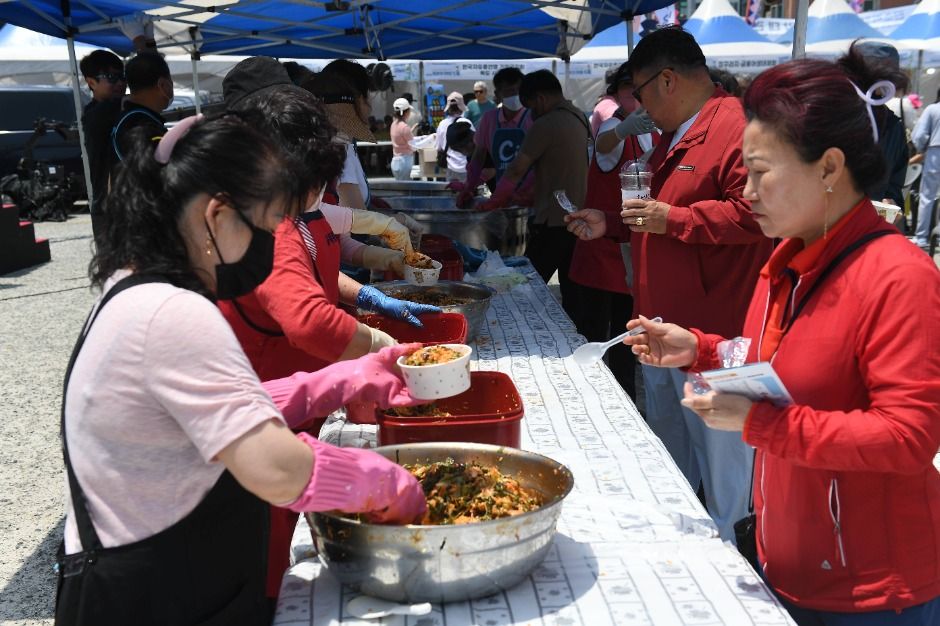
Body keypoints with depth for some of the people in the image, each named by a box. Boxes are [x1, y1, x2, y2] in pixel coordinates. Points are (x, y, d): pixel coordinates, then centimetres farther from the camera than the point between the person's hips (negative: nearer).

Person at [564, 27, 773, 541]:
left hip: (711, 333, -11)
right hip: (663, 323, 11)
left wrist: (671, 219, -23)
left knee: (717, 453, 2)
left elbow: (752, 213, -27)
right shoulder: (675, 136, 17)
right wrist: (611, 224, 16)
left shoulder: (737, 127, -17)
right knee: (666, 446, 22)